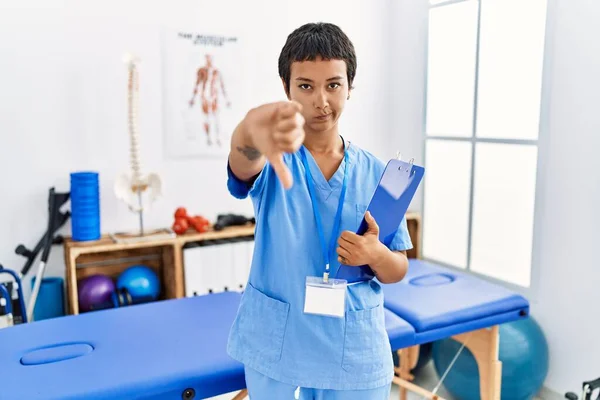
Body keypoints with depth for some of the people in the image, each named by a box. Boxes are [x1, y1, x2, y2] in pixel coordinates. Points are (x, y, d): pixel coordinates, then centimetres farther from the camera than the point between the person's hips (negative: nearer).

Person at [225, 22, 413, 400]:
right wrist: (252, 129, -57)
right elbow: (243, 157, -34)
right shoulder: (274, 158, -8)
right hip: (275, 354, -1)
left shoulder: (377, 174, -1)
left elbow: (399, 270, 6)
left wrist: (376, 255, -17)